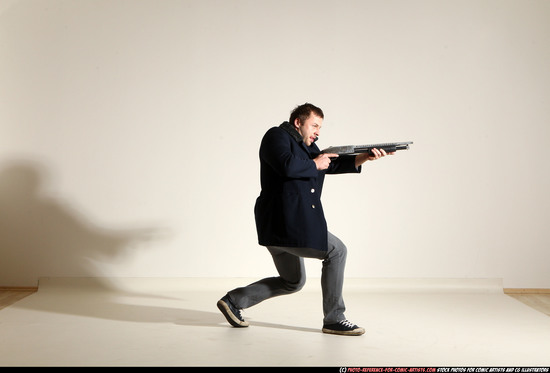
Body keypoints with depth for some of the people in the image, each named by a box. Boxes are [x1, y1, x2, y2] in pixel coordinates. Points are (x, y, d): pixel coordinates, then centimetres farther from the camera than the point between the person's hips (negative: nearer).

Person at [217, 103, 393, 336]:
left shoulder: (306, 146, 23)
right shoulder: (276, 137, -5)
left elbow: (334, 164, 14)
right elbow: (288, 165, -25)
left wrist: (365, 158, 1)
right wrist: (314, 164, -10)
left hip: (284, 226, 11)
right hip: (284, 223, -11)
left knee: (293, 282, 20)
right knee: (336, 251, -9)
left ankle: (233, 300, 20)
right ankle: (333, 319, -2)